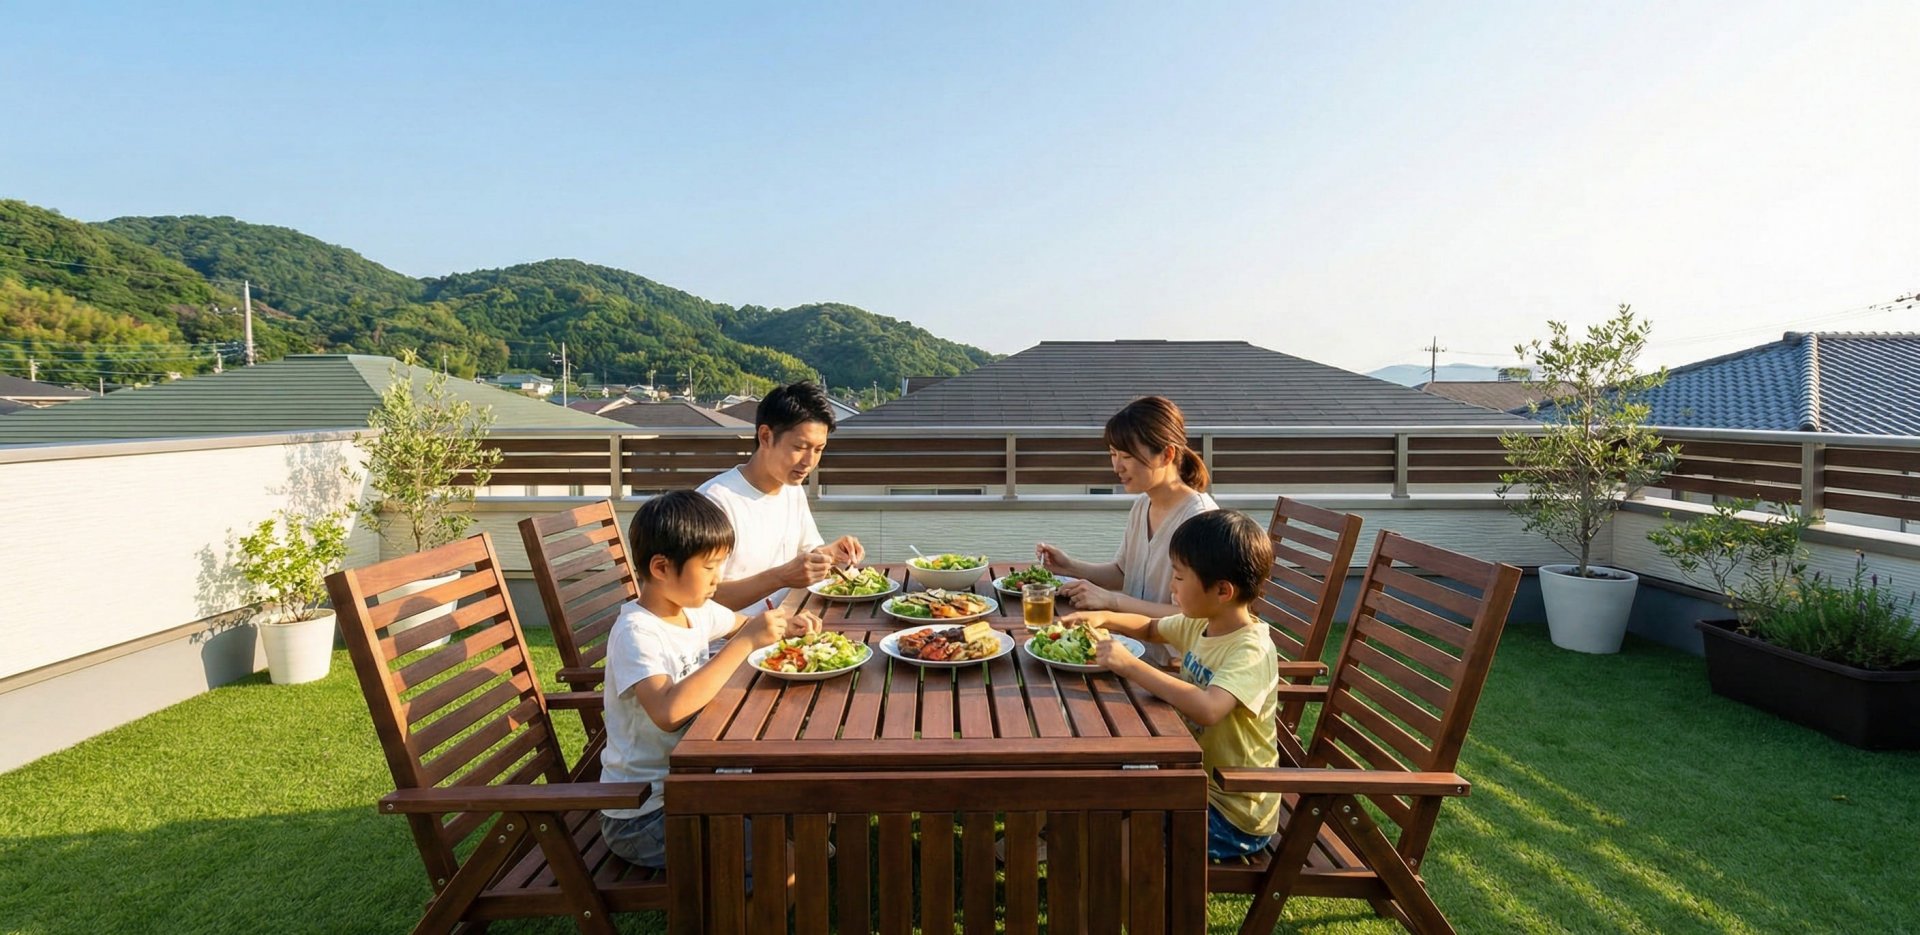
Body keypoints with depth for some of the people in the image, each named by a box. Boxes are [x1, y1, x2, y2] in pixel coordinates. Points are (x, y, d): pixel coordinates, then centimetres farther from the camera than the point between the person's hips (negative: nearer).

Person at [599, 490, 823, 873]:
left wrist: (783, 625, 0)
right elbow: (668, 712, -41)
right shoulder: (636, 633, -24)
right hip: (641, 815, -8)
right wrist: (744, 643, -37)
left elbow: (740, 623, 22)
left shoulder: (695, 609, 1)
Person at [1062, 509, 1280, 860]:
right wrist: (1105, 618, -1)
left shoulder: (1251, 650, -27)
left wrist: (1131, 666, -39)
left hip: (1235, 816, -8)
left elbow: (1207, 709, -45)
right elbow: (1152, 629, 18)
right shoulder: (1200, 624, -2)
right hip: (1198, 780, 8)